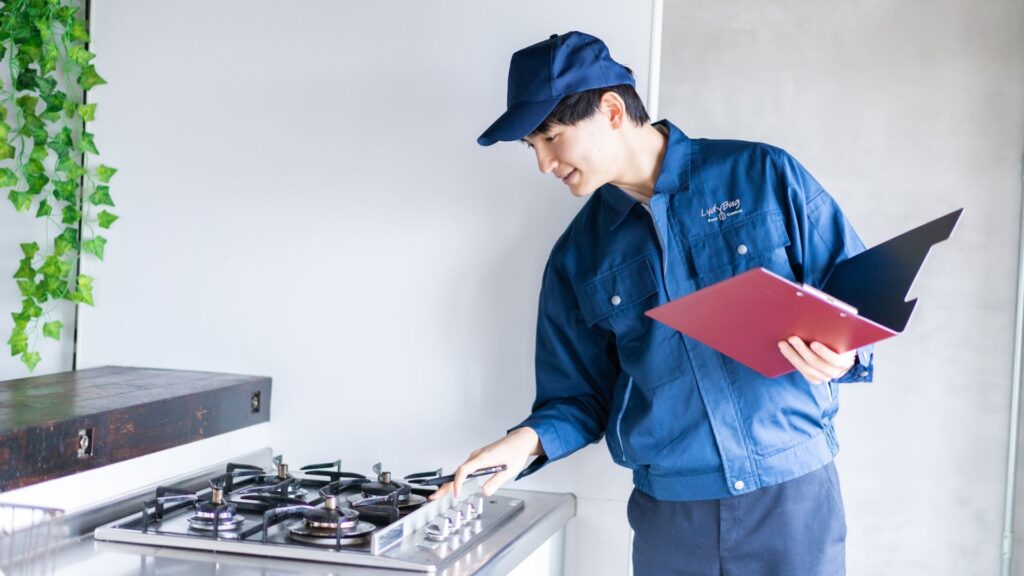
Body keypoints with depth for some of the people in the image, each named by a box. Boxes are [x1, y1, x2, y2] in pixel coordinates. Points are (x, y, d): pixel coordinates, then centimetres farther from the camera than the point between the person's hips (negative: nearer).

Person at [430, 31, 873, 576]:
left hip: (793, 490, -2)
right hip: (669, 510, 2)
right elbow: (581, 397, 10)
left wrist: (842, 354, -20)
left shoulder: (765, 175, -3)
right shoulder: (577, 259, 6)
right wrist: (532, 439, -9)